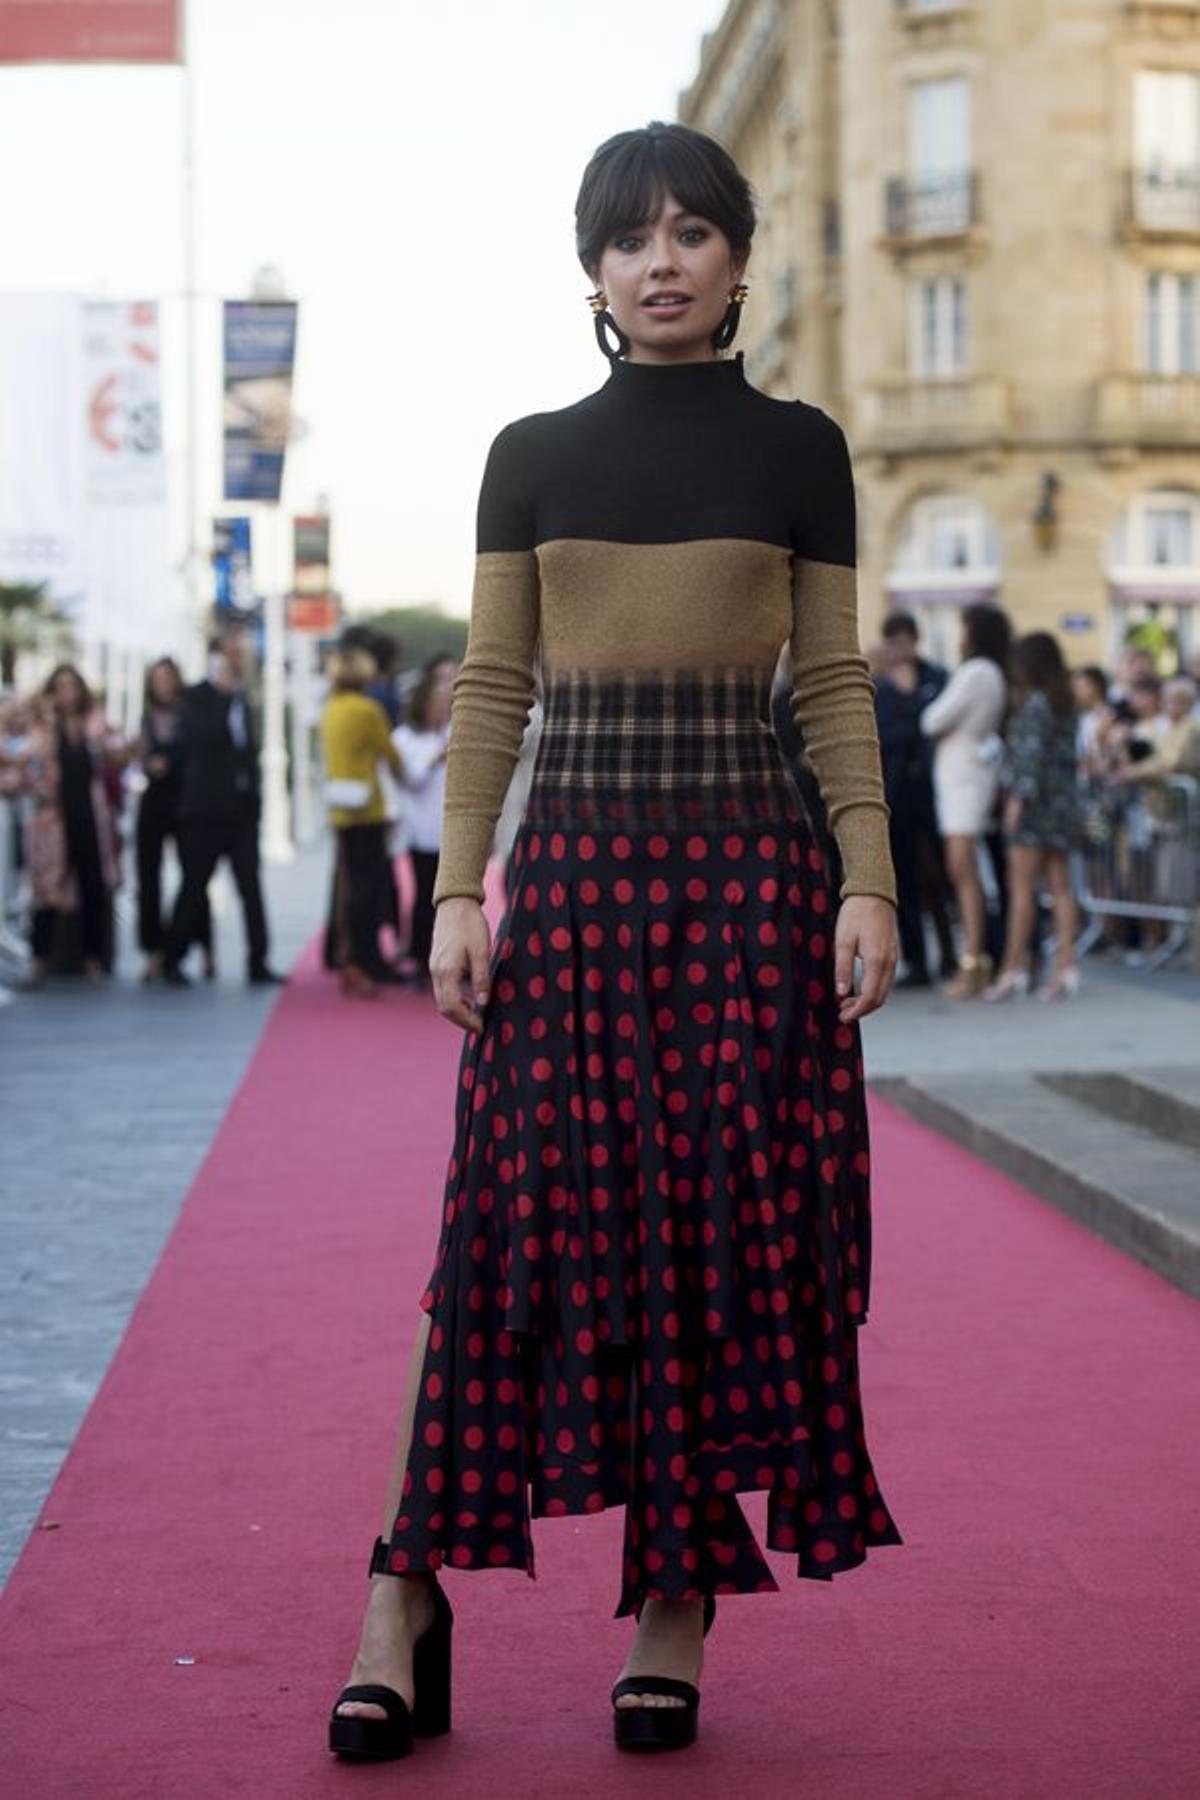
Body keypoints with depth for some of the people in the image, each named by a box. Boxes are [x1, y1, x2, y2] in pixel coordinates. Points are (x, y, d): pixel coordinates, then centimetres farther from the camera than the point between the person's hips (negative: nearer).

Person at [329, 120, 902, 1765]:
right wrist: (457, 890, -2)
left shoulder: (799, 450, 6)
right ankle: (407, 1601, 1)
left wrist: (870, 882, -5)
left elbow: (836, 683, 4)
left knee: (731, 1229, 0)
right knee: (520, 1229, -3)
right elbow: (490, 687, 6)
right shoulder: (532, 457, 8)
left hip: (746, 862, 0)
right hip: (573, 857, 1)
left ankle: (678, 1610, 8)